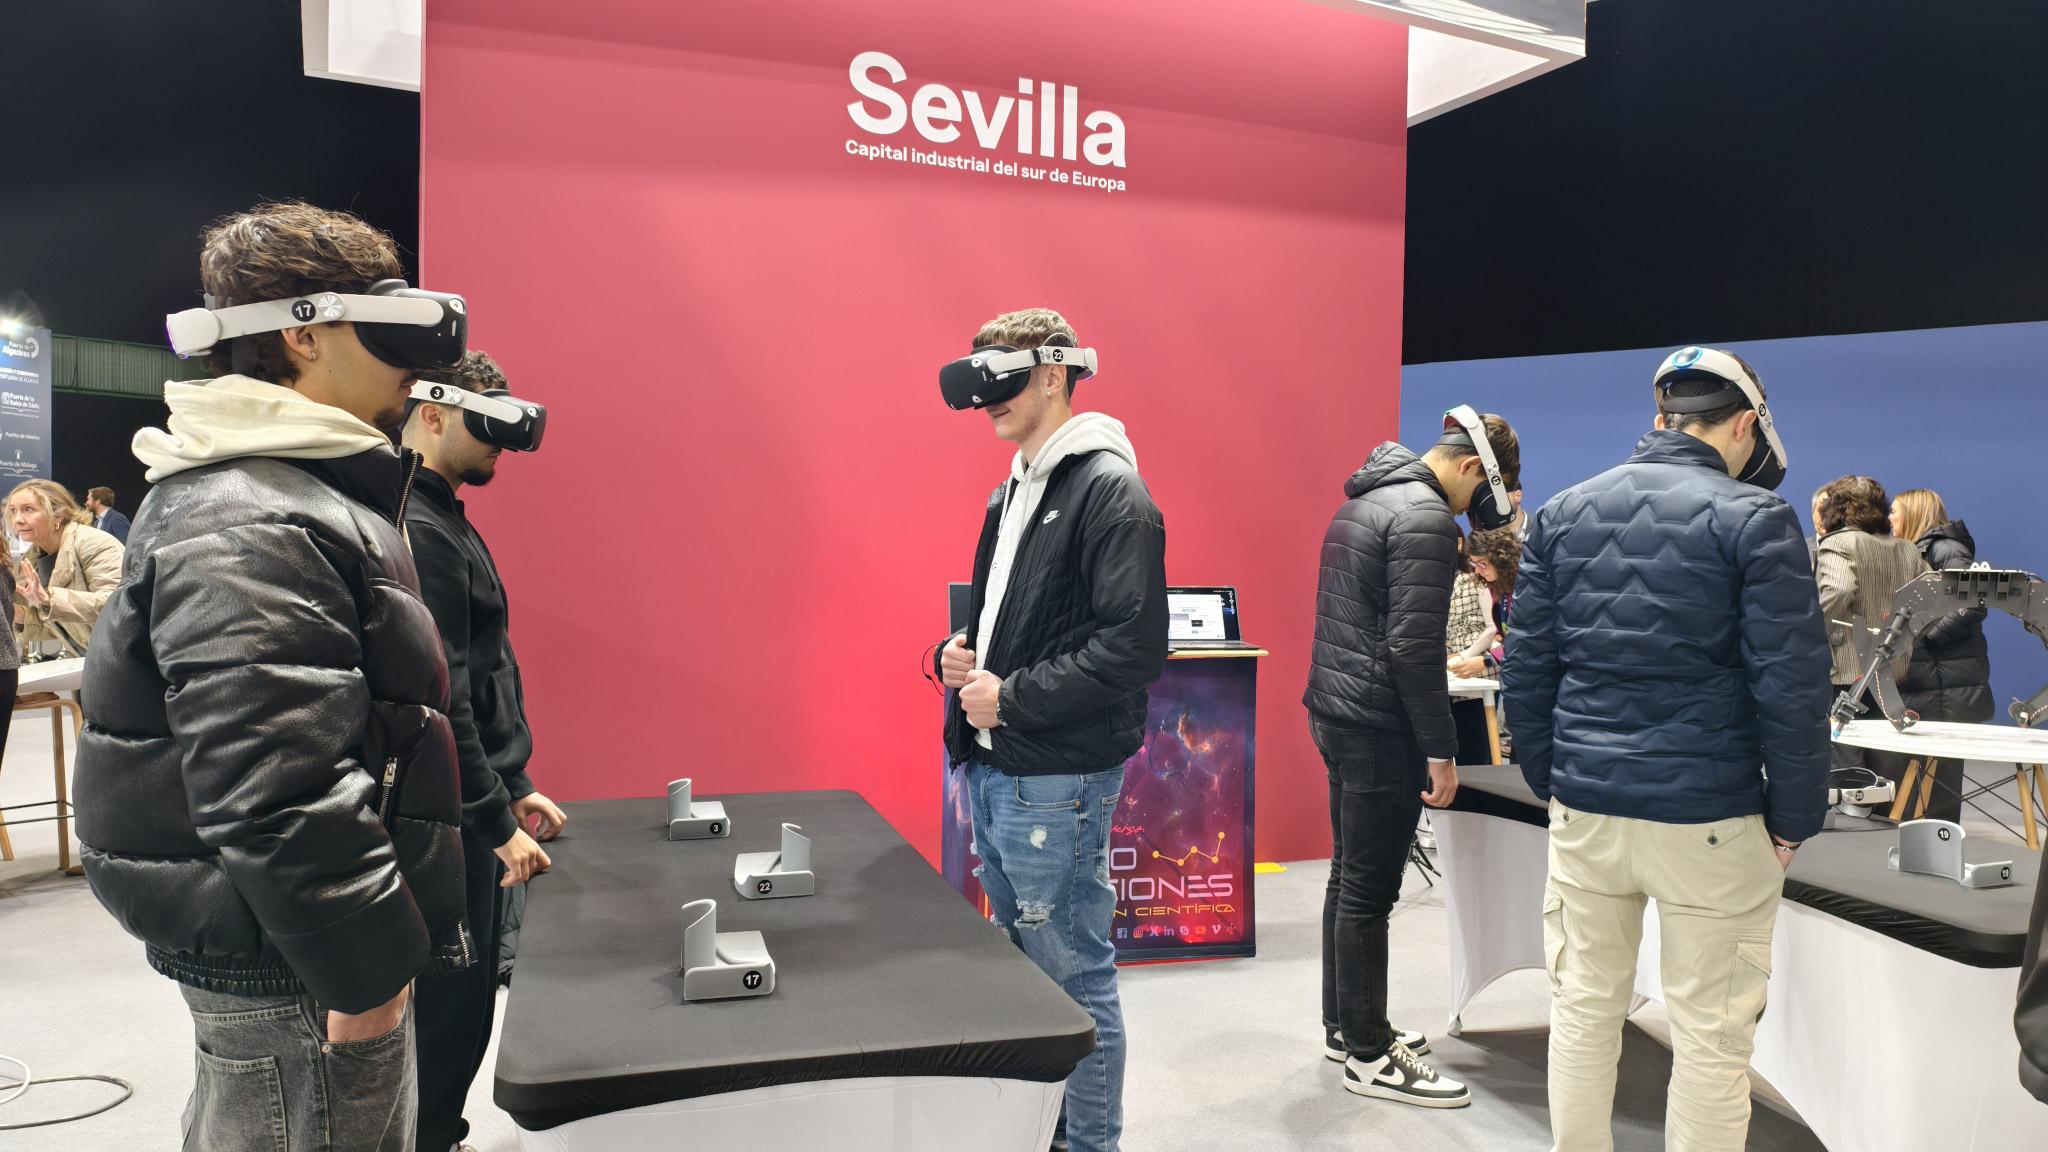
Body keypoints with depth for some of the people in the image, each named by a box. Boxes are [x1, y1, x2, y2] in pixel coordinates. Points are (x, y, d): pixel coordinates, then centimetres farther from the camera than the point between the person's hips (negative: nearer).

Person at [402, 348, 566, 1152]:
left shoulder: (441, 520, 13)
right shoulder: (417, 531, -19)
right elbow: (438, 701, -23)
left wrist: (514, 787, 19)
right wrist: (497, 823, -19)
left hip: (470, 807, 10)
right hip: (449, 823, -10)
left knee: (457, 1001, 17)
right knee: (450, 1005, 1)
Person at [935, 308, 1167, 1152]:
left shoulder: (1110, 492, -13)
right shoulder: (1010, 495, 14)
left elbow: (1135, 645, -21)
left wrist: (1013, 698, -18)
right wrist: (958, 656, 3)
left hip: (1056, 780, -9)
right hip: (990, 769, 9)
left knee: (1073, 978, 1)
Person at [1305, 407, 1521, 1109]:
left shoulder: (1360, 501, 15)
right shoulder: (1426, 517, -15)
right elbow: (1414, 644, -22)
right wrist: (1441, 752, -16)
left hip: (1333, 712, 10)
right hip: (1380, 728, -10)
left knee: (1347, 878, 17)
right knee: (1369, 894, -2)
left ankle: (1344, 1026, 29)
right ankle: (1369, 1058, 8)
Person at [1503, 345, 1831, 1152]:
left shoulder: (1563, 512, 5)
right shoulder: (1753, 518, -7)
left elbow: (1526, 668, 6)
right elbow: (1791, 687, -9)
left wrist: (1550, 781, 13)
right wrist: (1794, 817, 1)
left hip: (1585, 810, 4)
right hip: (1707, 817, -4)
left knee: (1583, 1009, 14)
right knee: (1710, 1034, 7)